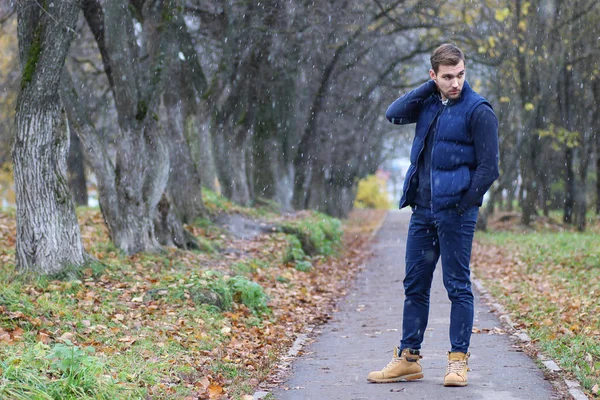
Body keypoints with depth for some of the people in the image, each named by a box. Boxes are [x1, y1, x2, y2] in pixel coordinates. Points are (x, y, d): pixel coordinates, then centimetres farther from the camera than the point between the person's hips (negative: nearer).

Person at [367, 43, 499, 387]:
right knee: (415, 285, 10)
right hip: (422, 210, 7)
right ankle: (409, 358, 18)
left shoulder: (478, 111, -9)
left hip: (455, 213, -6)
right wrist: (429, 87, -5)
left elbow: (489, 168, -10)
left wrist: (461, 206, -13)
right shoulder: (429, 103, 10)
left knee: (458, 286, 1)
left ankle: (459, 360, 9)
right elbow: (395, 114, -3)